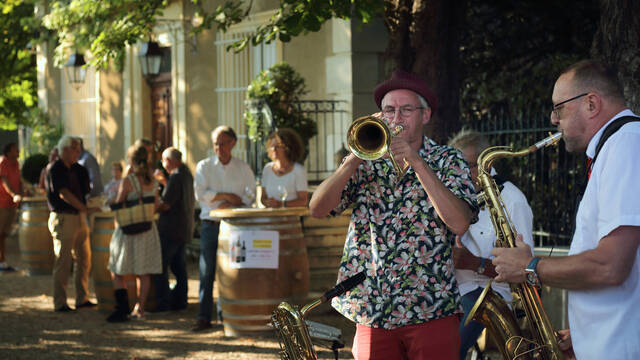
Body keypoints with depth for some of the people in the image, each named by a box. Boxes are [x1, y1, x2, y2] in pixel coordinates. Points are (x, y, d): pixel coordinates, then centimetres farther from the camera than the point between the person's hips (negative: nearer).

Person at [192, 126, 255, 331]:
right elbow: (201, 194, -5)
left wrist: (231, 204, -12)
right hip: (211, 225, 0)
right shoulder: (204, 166, 8)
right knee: (207, 273, -3)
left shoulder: (243, 168, 9)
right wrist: (228, 195, -9)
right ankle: (204, 318, 0)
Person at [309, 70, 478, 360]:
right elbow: (318, 209, -2)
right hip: (371, 311, 2)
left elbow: (459, 224, -13)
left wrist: (416, 162, -15)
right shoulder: (365, 162, 10)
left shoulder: (447, 161, 4)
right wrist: (354, 160, -14)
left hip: (431, 311, -2)